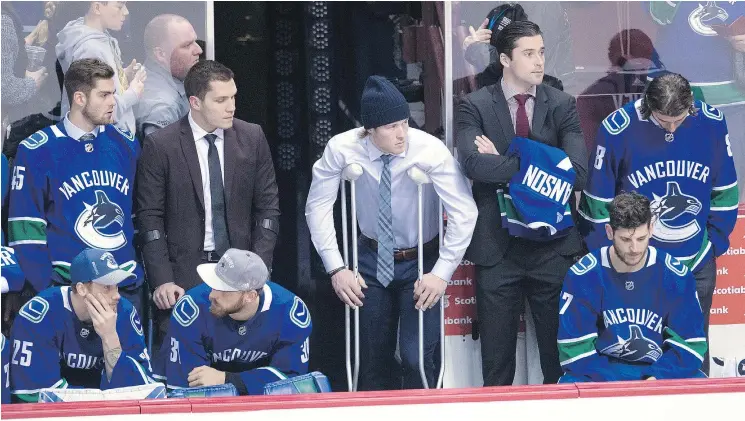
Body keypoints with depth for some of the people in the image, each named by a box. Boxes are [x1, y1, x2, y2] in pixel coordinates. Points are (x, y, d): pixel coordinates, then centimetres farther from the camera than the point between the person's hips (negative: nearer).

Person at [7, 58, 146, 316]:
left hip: (126, 289, 4)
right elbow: (25, 228, -6)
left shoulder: (126, 145, 7)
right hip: (68, 287, -4)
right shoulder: (37, 152, -6)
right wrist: (48, 292, -13)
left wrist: (141, 273, 6)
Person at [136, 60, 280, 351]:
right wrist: (162, 281, -9)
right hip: (183, 274, -2)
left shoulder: (252, 138, 4)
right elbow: (150, 217, -3)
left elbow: (267, 207, 8)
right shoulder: (160, 146, -5)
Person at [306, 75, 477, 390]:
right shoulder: (342, 149, -19)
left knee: (417, 358, -13)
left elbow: (464, 212, -21)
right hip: (372, 258, 2)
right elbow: (318, 206, -8)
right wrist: (336, 268, -12)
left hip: (421, 262, -2)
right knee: (373, 357, 7)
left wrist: (442, 273, -23)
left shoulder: (430, 151, -24)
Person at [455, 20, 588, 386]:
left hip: (553, 245, 1)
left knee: (560, 358, 6)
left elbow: (579, 172, -11)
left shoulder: (562, 106, 3)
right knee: (496, 365, 7)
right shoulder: (475, 106, -1)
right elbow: (473, 164, -20)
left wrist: (505, 163, -12)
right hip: (497, 246, -1)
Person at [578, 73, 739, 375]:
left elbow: (725, 190, 4)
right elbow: (597, 200, -7)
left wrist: (716, 242, 2)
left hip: (697, 264, 2)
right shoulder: (618, 130, -17)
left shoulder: (711, 123, -9)